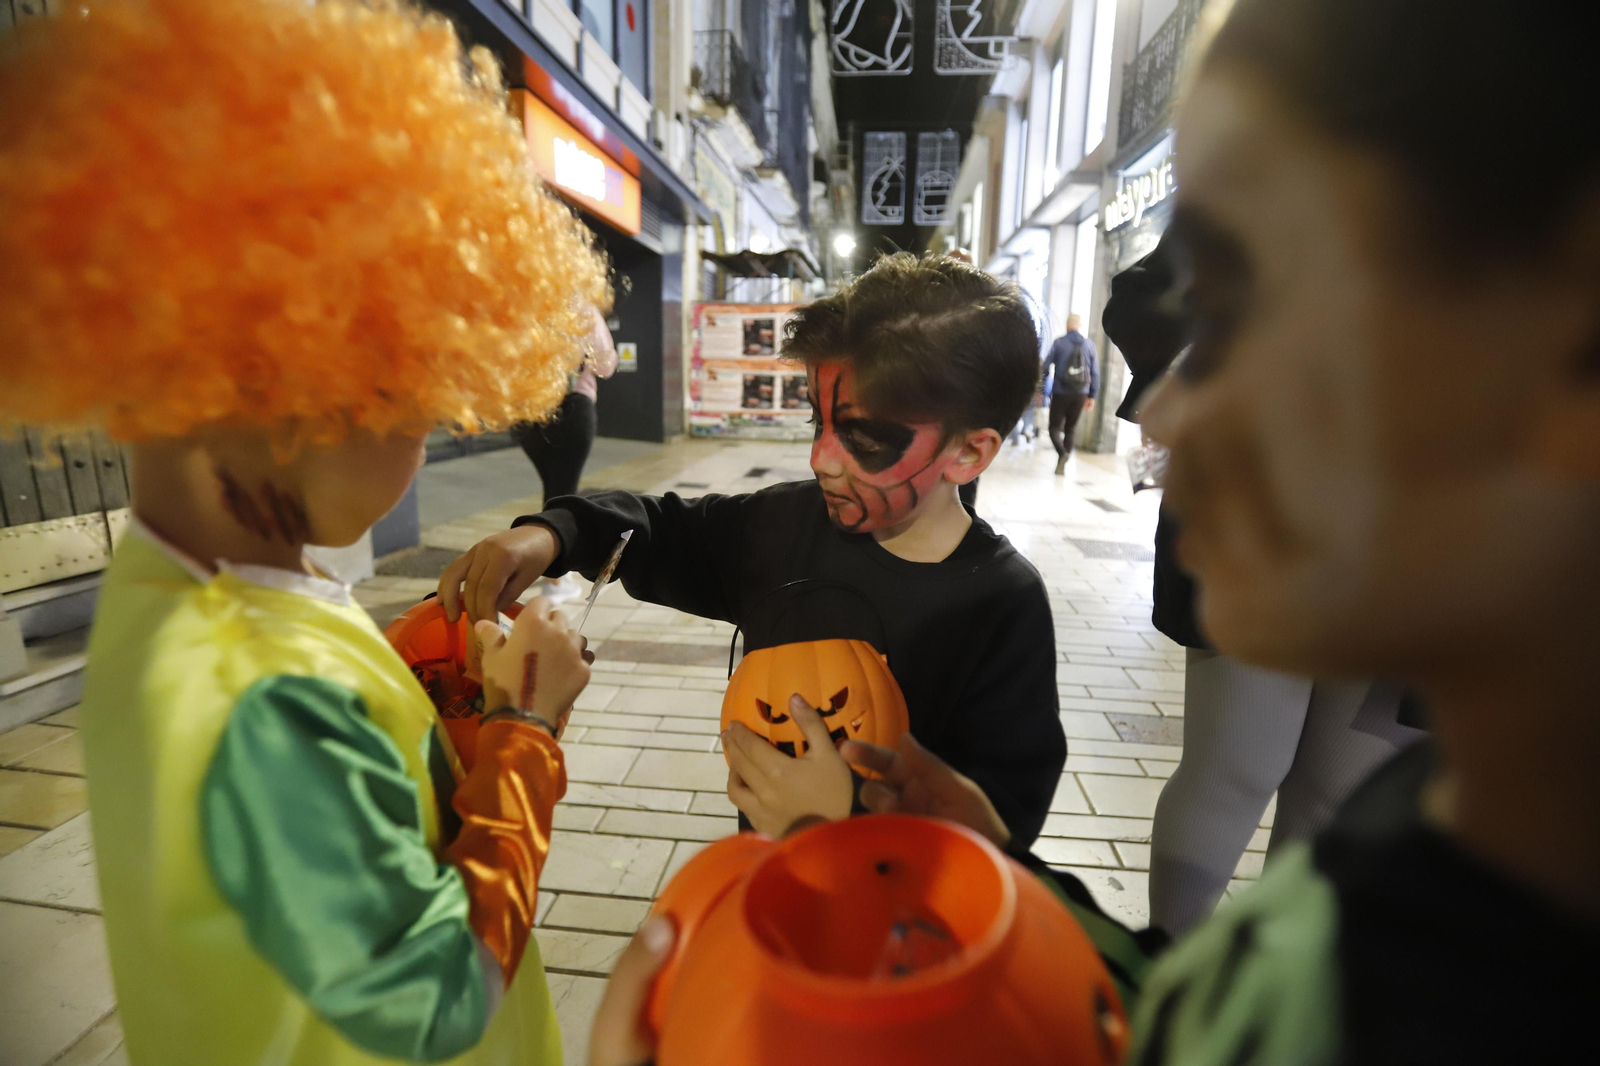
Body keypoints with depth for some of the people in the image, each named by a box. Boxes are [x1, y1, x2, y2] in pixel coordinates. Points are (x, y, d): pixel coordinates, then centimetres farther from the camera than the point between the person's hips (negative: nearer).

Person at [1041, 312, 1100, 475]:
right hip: (1081, 394, 3)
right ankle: (1061, 465, 12)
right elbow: (1095, 373, 5)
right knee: (1070, 429, 12)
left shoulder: (1059, 342, -3)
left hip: (1060, 393, -3)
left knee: (1055, 427, 5)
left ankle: (1062, 453, -22)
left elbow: (1047, 366, -5)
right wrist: (1092, 395, 10)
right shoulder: (1090, 345, 4)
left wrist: (1042, 389, 2)